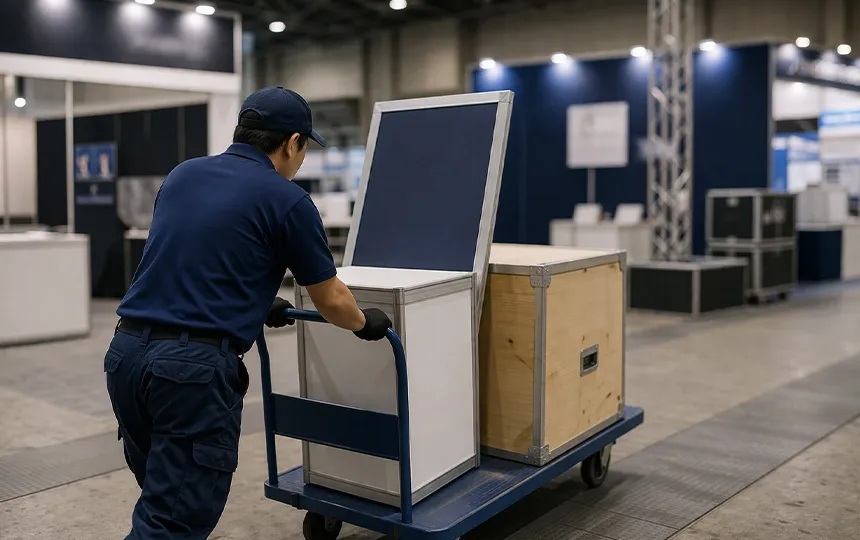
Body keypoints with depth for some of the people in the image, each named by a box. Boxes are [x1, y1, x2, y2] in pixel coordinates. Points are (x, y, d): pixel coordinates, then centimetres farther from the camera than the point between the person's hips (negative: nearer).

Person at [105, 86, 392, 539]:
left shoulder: (182, 175, 16)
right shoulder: (286, 199, -3)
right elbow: (330, 299, 6)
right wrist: (365, 323, 28)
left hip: (127, 352, 8)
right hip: (195, 366, -7)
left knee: (161, 502, 25)